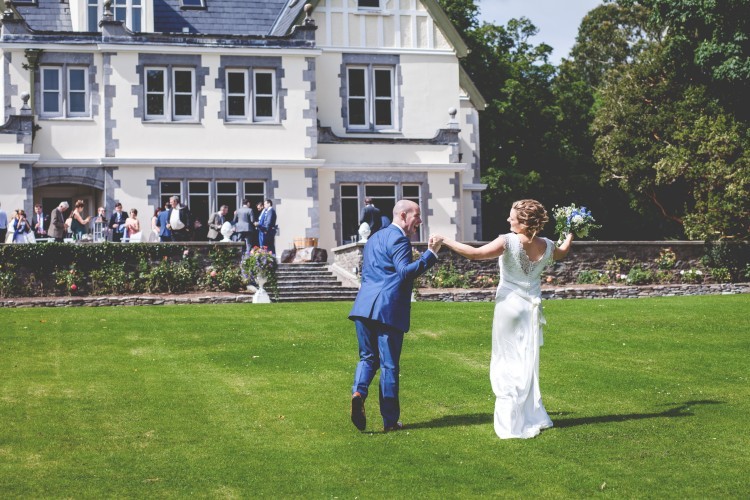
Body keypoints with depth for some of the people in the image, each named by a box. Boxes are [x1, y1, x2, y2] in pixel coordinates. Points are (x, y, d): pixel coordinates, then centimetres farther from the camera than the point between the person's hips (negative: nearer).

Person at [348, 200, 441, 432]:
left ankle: (358, 392, -13)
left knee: (368, 357, 15)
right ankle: (390, 420, 7)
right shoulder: (398, 239, -8)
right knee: (389, 365, 0)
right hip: (388, 309, -7)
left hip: (364, 307, 7)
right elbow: (406, 272, -20)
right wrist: (431, 254, -20)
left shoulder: (375, 238, 21)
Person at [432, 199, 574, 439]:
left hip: (509, 305, -5)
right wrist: (570, 236, 44)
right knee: (527, 363, 15)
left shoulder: (508, 242, -19)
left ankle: (512, 422, 5)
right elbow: (561, 253, 23)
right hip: (531, 308, 5)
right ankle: (532, 417, 21)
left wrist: (445, 241, -15)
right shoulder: (546, 246, -1)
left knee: (506, 363, 4)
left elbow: (475, 253, -24)